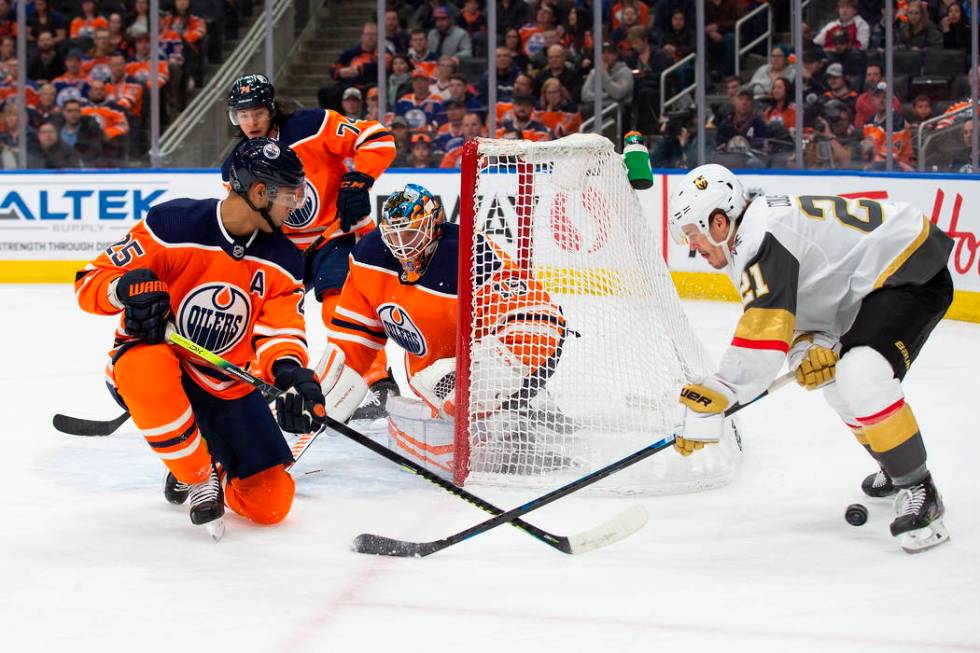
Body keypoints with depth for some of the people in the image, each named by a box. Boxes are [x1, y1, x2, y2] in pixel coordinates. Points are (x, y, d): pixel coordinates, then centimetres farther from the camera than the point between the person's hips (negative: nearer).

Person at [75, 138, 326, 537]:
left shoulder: (282, 261, -4)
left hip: (228, 386, 4)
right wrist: (126, 288, -39)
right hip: (153, 371, -3)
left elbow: (280, 330, -12)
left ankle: (216, 469, 26)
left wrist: (288, 370, -35)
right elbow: (92, 281, -16)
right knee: (146, 362, -42)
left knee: (270, 503, -9)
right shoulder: (172, 225, -18)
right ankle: (198, 479, -20)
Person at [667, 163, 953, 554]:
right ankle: (897, 470, 39)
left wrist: (711, 399, -32)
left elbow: (763, 334, -31)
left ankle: (919, 491, -13)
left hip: (914, 272, -12)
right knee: (834, 377, 21)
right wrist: (812, 347, -13)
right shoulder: (751, 244, 11)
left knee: (861, 379, -27)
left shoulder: (762, 236, -22)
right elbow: (797, 312, 9)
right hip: (874, 283, 12)